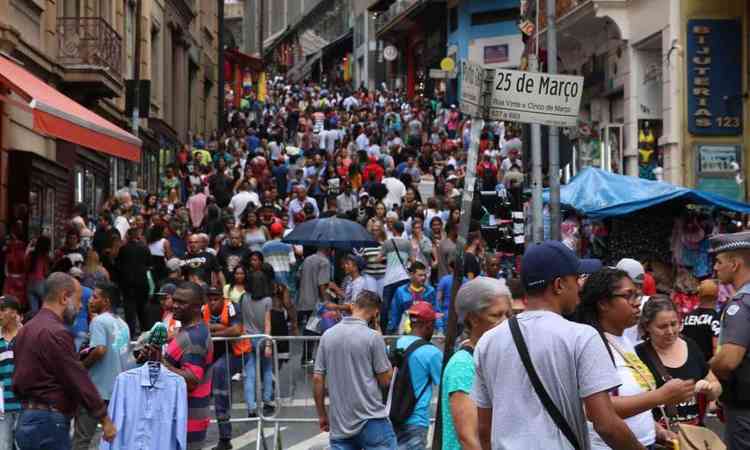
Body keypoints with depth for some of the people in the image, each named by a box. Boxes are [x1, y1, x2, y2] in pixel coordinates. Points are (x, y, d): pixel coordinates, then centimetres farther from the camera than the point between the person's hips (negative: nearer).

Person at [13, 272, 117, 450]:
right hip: (48, 423, -10)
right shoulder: (56, 333, -16)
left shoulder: (26, 329, 13)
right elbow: (79, 379, -16)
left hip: (26, 420, 10)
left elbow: (17, 382, 18)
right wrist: (104, 419, -9)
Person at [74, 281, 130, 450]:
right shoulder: (123, 324, 13)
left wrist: (82, 365, -8)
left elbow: (100, 350, -23)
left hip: (97, 389, -8)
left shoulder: (99, 320, -10)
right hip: (118, 389, 8)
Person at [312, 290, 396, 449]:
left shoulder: (328, 335, 5)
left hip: (339, 422, 5)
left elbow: (317, 379, 5)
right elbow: (386, 380, -4)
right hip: (371, 420, -5)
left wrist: (322, 414, 15)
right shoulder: (373, 337, -10)